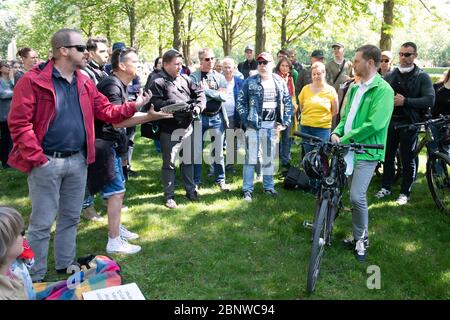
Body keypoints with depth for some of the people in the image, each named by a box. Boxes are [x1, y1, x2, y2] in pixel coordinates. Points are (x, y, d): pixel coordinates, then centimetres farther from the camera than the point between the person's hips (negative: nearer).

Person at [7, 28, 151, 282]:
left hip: (78, 161, 7)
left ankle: (65, 266, 33)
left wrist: (133, 106, -4)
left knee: (71, 217, 17)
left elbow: (106, 111, 10)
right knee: (42, 222, 3)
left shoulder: (85, 82, 10)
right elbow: (19, 122, -14)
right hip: (47, 162, -6)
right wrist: (36, 158, -17)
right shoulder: (33, 80, -11)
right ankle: (36, 276, 17)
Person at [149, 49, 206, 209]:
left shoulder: (185, 79, 10)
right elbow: (155, 102, -22)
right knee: (169, 163, 6)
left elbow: (200, 92, 13)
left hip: (187, 127, 6)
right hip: (169, 129, -6)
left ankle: (191, 190, 32)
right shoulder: (158, 81, -10)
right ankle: (169, 195, 19)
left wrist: (199, 106, -6)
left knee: (188, 160, 17)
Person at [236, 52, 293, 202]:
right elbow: (240, 102, -3)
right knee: (250, 158, -3)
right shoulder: (250, 82, -3)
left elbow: (288, 103, 9)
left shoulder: (279, 82, 6)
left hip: (271, 126, 3)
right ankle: (247, 190, 6)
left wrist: (285, 123, 2)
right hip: (253, 125, -3)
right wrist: (246, 120, -10)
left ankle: (268, 187, 27)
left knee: (269, 158, 14)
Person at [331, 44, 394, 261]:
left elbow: (375, 124, -21)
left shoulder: (383, 90, -12)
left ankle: (362, 239, 7)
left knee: (357, 196, -13)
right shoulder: (354, 88, 13)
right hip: (349, 149, 7)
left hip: (367, 151, -7)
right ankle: (358, 236, 26)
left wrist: (346, 138, -17)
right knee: (356, 196, 14)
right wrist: (337, 132, -1)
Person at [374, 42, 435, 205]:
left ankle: (405, 192, 14)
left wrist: (405, 101, -20)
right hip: (390, 121, 4)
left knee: (408, 159, 3)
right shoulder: (391, 75, 11)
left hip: (409, 124, -4)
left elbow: (430, 100, -12)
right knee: (388, 155, 10)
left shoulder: (422, 77, -1)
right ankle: (386, 187, 25)